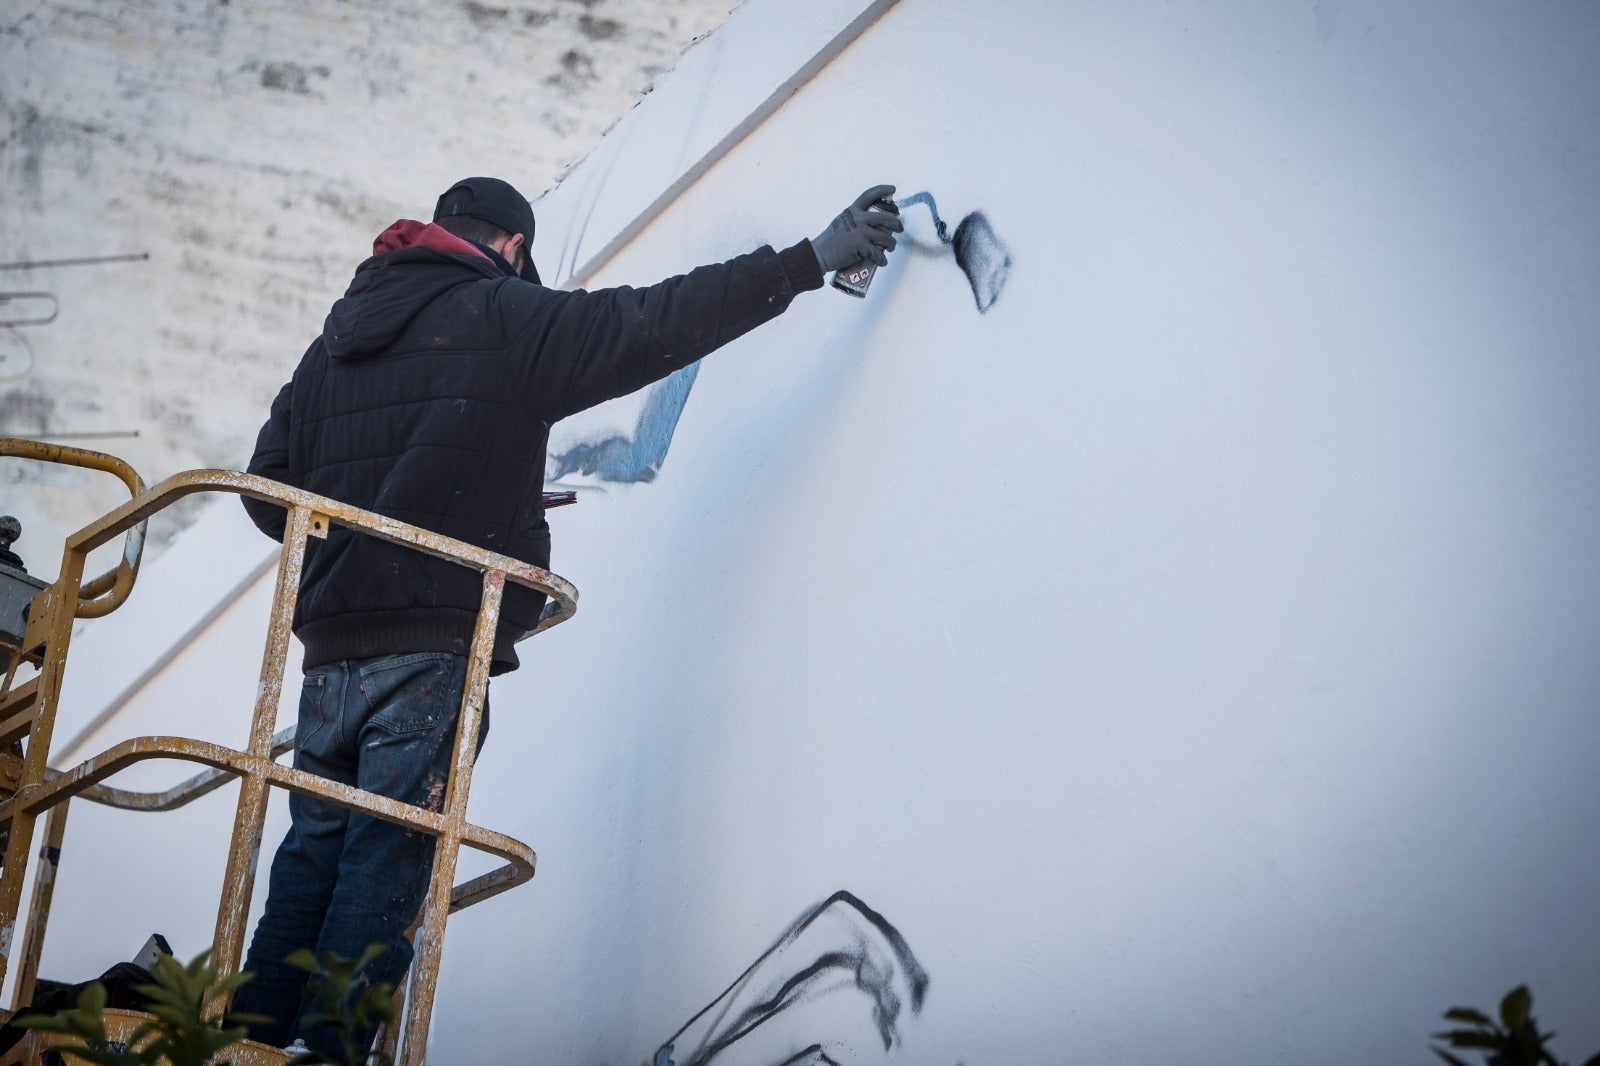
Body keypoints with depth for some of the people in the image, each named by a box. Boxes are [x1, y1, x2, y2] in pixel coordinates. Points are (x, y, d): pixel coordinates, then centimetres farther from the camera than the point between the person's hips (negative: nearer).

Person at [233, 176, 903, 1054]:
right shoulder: (504, 317, 1)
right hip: (433, 650, -6)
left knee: (310, 866, 9)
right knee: (383, 875, -7)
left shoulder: (335, 342, 20)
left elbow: (267, 492, 18)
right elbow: (663, 321, 0)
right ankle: (328, 1053, -11)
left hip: (331, 649, 6)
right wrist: (813, 259, 7)